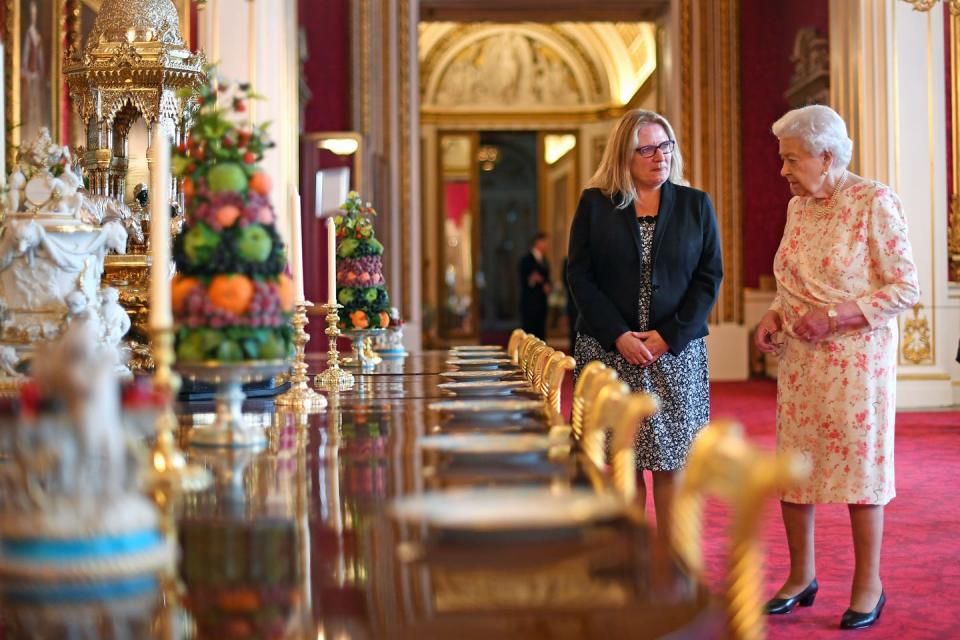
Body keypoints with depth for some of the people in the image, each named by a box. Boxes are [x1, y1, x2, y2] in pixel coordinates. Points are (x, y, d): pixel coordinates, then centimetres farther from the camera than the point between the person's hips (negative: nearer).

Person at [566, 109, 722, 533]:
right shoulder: (594, 204, 5)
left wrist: (669, 336, -10)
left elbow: (710, 276, 2)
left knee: (672, 462, 1)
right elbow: (579, 276, 0)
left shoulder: (696, 205, 8)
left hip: (677, 352, 1)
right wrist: (619, 336, -11)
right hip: (610, 352, 0)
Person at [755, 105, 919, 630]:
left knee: (859, 464, 2)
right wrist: (775, 314, 0)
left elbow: (905, 288, -13)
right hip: (799, 357, 6)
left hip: (857, 356, -6)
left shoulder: (874, 202, -11)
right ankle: (801, 577, 22)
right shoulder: (798, 207, 9)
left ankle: (868, 584, 16)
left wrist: (834, 317, -19)